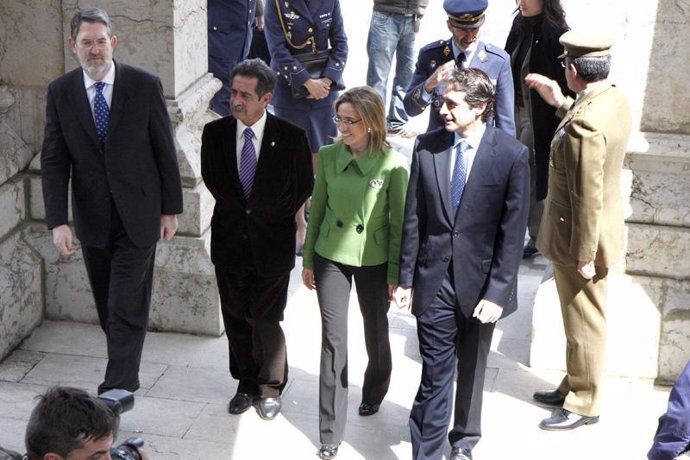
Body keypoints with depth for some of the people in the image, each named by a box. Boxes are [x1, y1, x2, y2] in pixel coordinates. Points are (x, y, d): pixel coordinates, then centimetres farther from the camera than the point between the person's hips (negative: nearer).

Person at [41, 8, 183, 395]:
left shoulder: (145, 86, -7)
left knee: (127, 306, -5)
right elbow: (54, 160, -1)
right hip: (92, 218, 3)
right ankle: (125, 374, 29)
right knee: (108, 307, 13)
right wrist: (58, 221, -10)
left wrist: (171, 209, 0)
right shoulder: (60, 92, -1)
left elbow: (165, 150, -2)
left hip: (137, 216, -3)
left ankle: (118, 388, 0)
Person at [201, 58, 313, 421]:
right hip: (230, 242, 3)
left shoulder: (290, 138, -12)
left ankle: (271, 387, 25)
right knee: (235, 319, 13)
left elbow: (304, 187, 0)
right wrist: (237, 212, 6)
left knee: (266, 321, 2)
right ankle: (246, 384, 33)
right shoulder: (215, 133, -5)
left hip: (272, 245, -3)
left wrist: (273, 218, 1)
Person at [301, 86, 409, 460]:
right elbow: (317, 210, 4)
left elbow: (399, 223, -8)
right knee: (333, 340, 1)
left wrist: (396, 275, -5)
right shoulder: (328, 156, -7)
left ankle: (374, 393, 50)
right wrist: (308, 260, 7)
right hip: (331, 257, 1)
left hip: (374, 261, -1)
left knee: (375, 332, 18)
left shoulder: (393, 165, -15)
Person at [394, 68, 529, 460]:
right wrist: (406, 279, 2)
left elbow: (513, 232, -10)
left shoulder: (512, 155, -11)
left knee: (472, 369, 18)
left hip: (480, 282, 0)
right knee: (435, 373, 1)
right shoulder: (427, 147, -3)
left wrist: (497, 292, -12)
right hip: (434, 280, 1)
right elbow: (413, 218, 2)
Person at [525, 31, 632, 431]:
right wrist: (561, 103, 15)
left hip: (581, 240, -9)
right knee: (582, 319, 24)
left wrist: (584, 256, -20)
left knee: (584, 323, 9)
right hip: (604, 228, 9)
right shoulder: (616, 99, -3)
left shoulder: (583, 126, -32)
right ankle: (574, 386, 41)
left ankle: (584, 405, 27)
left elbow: (588, 199, -27)